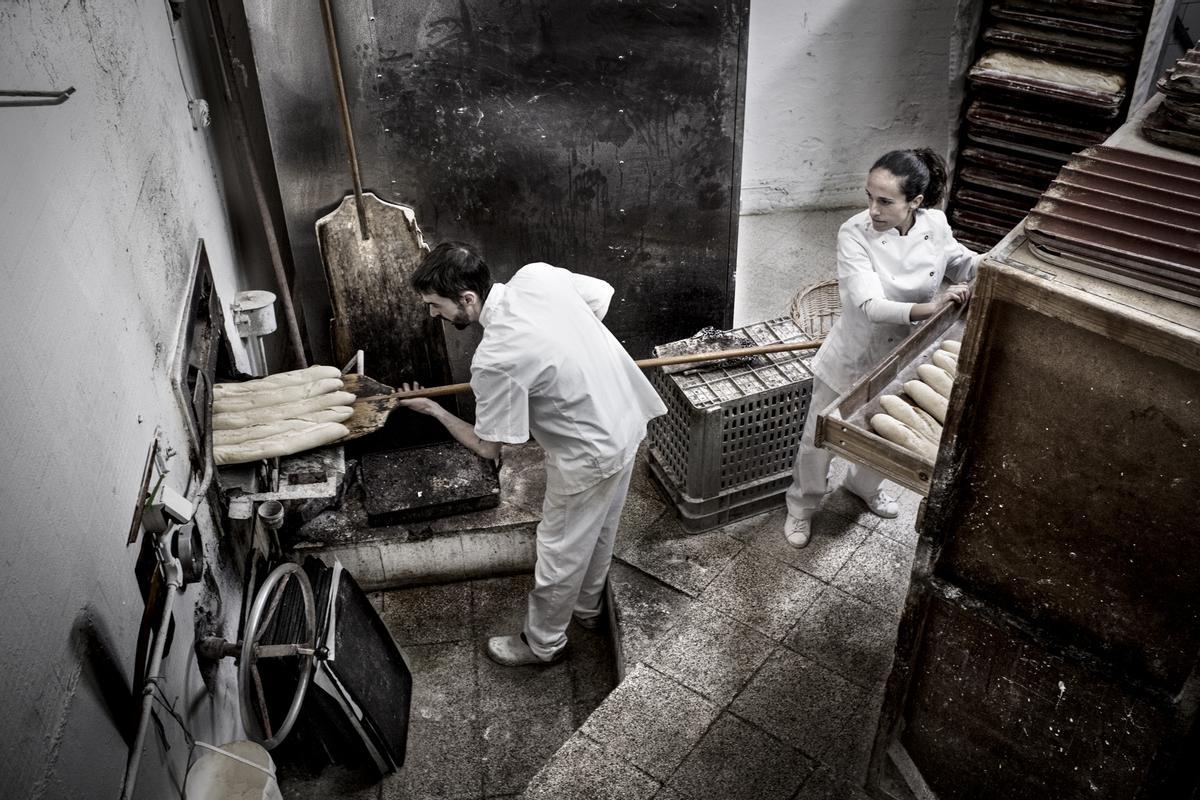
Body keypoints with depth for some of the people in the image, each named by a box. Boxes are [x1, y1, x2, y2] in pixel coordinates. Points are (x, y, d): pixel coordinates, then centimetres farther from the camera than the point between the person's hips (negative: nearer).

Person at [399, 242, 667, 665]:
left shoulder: (494, 361, -30)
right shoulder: (537, 274, -11)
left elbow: (488, 447, -16)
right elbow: (602, 293, 7)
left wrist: (435, 410, 0)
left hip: (590, 456, -8)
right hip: (628, 418, 8)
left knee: (560, 555, 15)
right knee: (598, 532, 29)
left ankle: (542, 643, 38)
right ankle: (586, 606, 53)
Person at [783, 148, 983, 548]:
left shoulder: (935, 226, -13)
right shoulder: (855, 233, -27)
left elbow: (961, 263, 7)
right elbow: (870, 304, -35)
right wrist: (928, 308, -49)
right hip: (851, 360, -4)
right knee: (819, 439, 13)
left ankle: (864, 484, 58)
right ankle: (802, 505, 40)